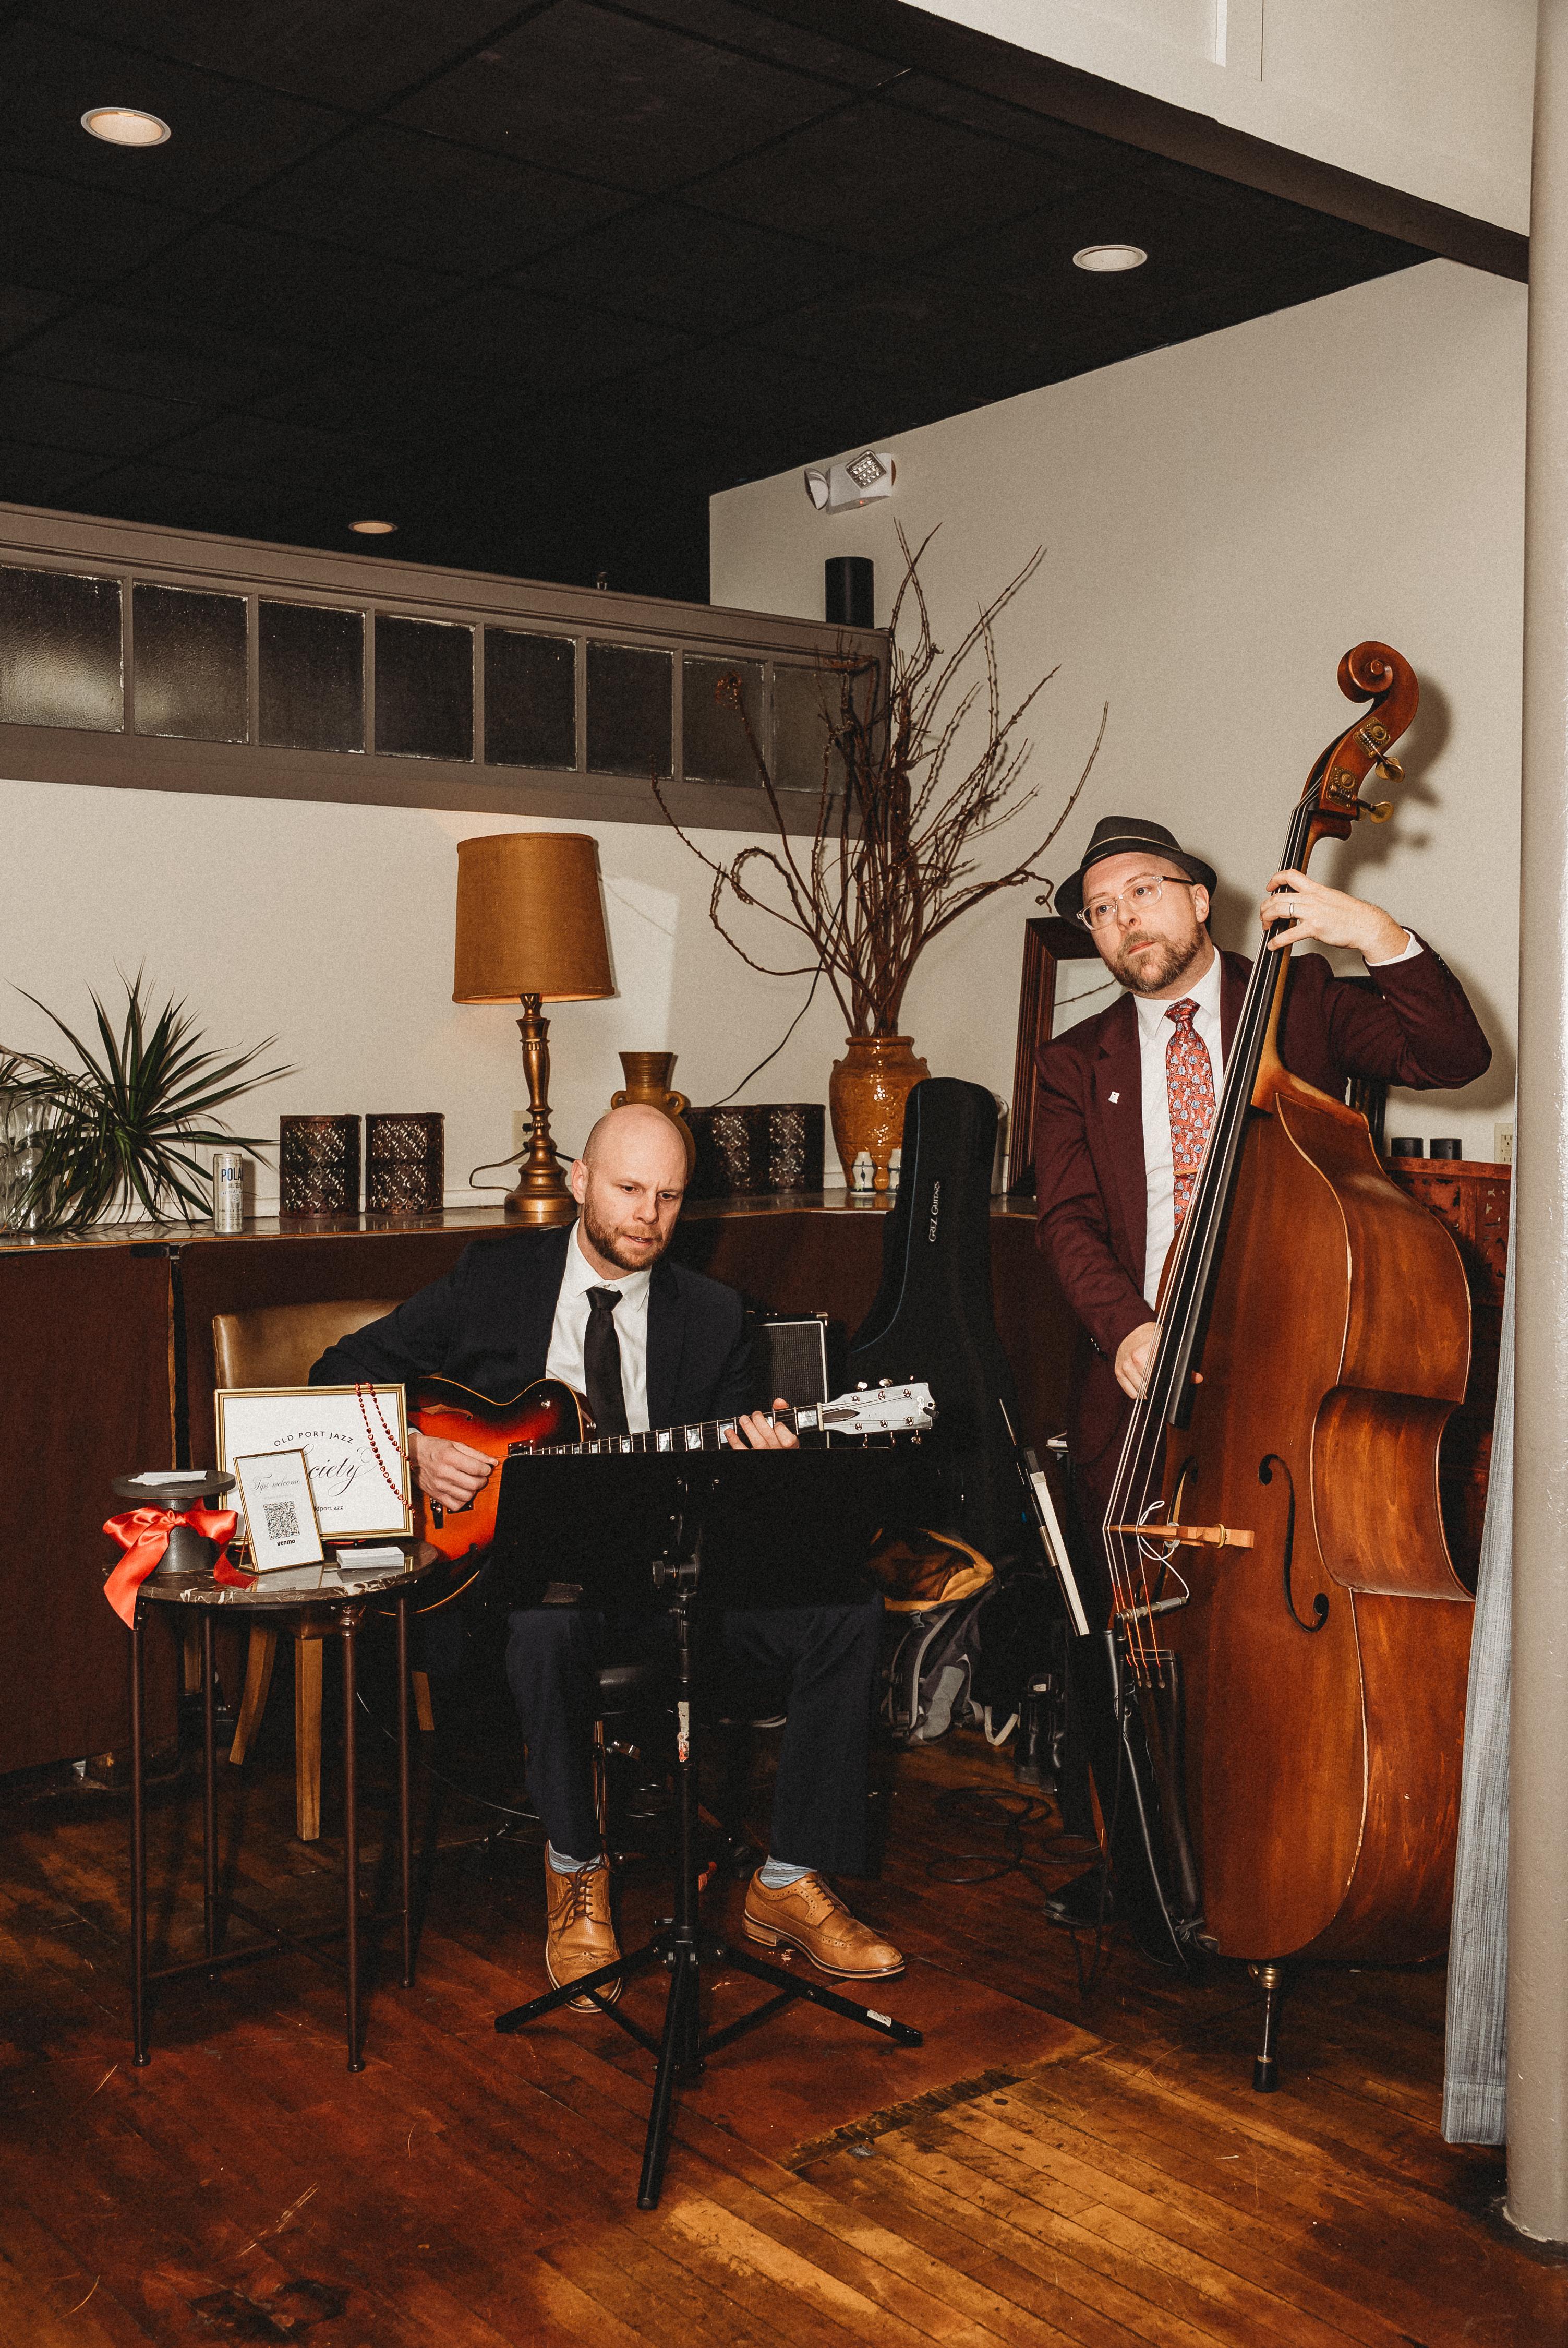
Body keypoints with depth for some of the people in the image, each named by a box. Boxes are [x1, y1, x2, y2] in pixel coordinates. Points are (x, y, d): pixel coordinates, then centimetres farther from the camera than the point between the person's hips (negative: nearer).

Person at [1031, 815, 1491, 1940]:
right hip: (1136, 1374, 3)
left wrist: (1381, 936, -19)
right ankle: (1132, 1855, 25)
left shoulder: (1302, 1000, 7)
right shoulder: (1077, 1064, 12)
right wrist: (1127, 1327, -17)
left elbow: (1455, 1056, -6)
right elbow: (1067, 1218, 0)